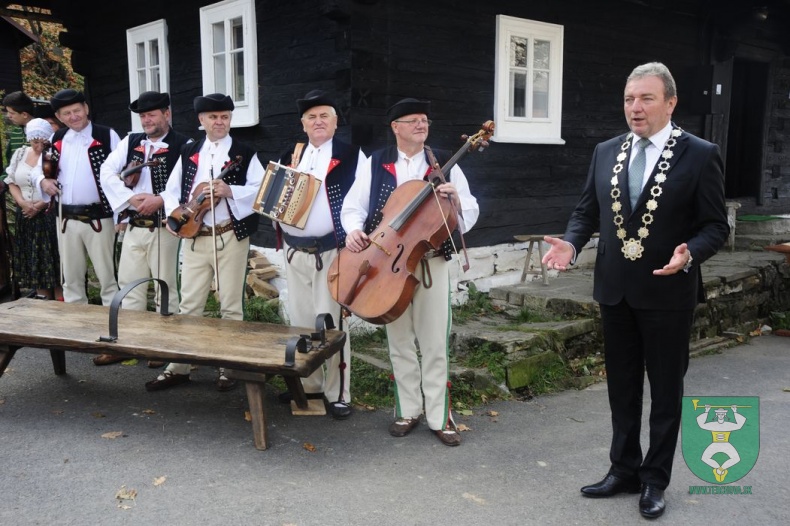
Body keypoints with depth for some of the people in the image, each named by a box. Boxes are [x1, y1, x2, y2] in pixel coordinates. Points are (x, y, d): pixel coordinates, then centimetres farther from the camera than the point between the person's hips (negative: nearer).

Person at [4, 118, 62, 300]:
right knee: (35, 263, 9)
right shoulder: (20, 154, 10)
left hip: (51, 216, -6)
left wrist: (40, 205, -17)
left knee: (54, 262, -4)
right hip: (26, 217, 6)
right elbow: (12, 183, 12)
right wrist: (23, 203, -6)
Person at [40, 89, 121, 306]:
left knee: (108, 277, 1)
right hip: (67, 219, 5)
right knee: (71, 278, 14)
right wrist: (43, 181, 0)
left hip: (98, 218, -5)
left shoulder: (106, 136, -4)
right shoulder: (56, 139, 11)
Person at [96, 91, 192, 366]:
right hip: (133, 227, 5)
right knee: (129, 285, 12)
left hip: (164, 227, -5)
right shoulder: (130, 142, 11)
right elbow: (107, 172, 3)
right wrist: (131, 198, -10)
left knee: (166, 287, 5)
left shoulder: (183, 145, -5)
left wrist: (160, 200, -21)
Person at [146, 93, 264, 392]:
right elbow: (172, 189, 13)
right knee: (189, 304, 7)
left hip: (231, 237, -3)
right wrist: (172, 215, -5)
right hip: (194, 237, 3)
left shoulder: (245, 154, 0)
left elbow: (261, 190, -10)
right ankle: (179, 367, 15)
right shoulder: (188, 153, 12)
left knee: (231, 305, 4)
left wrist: (230, 191, -23)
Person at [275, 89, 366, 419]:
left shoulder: (352, 156, -2)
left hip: (331, 252, -6)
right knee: (299, 322, 13)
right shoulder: (291, 156, 15)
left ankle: (338, 394, 7)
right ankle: (308, 384, 28)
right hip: (294, 252, 6)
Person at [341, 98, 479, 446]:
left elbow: (471, 213, 0)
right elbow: (353, 205, 5)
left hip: (431, 262, -1)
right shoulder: (375, 163, 5)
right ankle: (407, 411, 23)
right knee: (400, 341, 10)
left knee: (434, 343, 1)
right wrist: (354, 229, -15)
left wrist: (456, 200, -21)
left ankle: (439, 416, 13)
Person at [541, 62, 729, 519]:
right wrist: (571, 243, -10)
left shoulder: (700, 154, -8)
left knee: (665, 389, 10)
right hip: (615, 290, 4)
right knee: (622, 386, 16)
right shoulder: (607, 152, 5)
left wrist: (689, 253, -27)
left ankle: (655, 479, 26)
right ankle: (624, 470, 32)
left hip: (668, 292, -4)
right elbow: (587, 210, 10)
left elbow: (716, 225, -7)